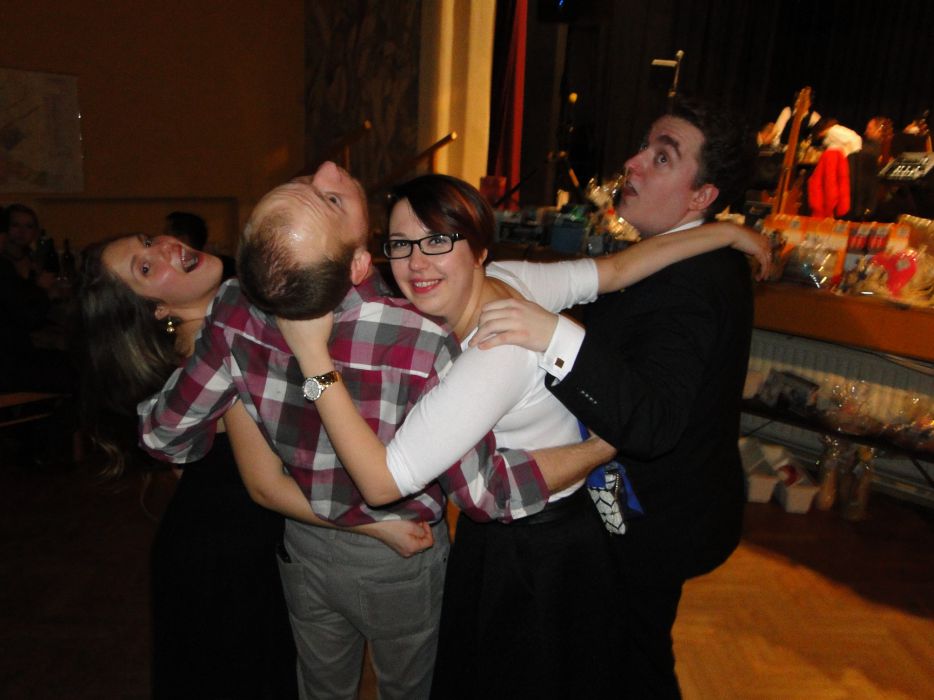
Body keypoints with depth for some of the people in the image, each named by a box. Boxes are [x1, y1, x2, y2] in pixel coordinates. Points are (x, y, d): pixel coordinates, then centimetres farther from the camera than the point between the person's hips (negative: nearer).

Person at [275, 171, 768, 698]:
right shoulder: (505, 278, -13)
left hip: (535, 555, -8)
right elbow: (618, 269, -7)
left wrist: (313, 354, -38)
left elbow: (382, 482, -36)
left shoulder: (495, 356, -38)